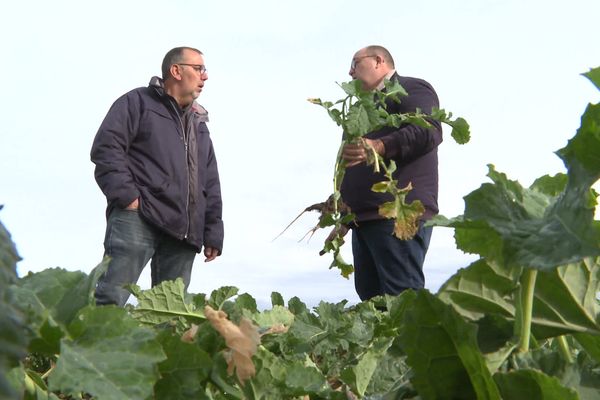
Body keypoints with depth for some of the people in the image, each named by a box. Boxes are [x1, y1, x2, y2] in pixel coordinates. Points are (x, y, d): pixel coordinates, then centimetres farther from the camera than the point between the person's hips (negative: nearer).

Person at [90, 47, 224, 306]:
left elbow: (211, 184, 25)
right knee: (110, 299, -18)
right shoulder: (139, 102, 9)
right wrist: (126, 195, -15)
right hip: (138, 217, -6)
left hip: (183, 231, 7)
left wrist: (213, 232, 15)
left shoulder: (199, 124, 28)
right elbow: (106, 147, -4)